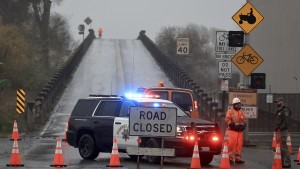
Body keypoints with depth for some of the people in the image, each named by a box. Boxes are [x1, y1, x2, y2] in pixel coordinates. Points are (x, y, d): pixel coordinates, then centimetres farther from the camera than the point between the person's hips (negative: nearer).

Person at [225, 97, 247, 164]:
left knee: (239, 145, 4)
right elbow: (227, 119, -9)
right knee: (231, 144, -10)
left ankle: (238, 158, 10)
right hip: (232, 131, -5)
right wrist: (232, 124, -18)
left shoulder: (242, 112, 17)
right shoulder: (230, 111, 1)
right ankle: (230, 158, -6)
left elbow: (245, 119, 19)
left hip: (240, 131, 5)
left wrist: (243, 125, 1)